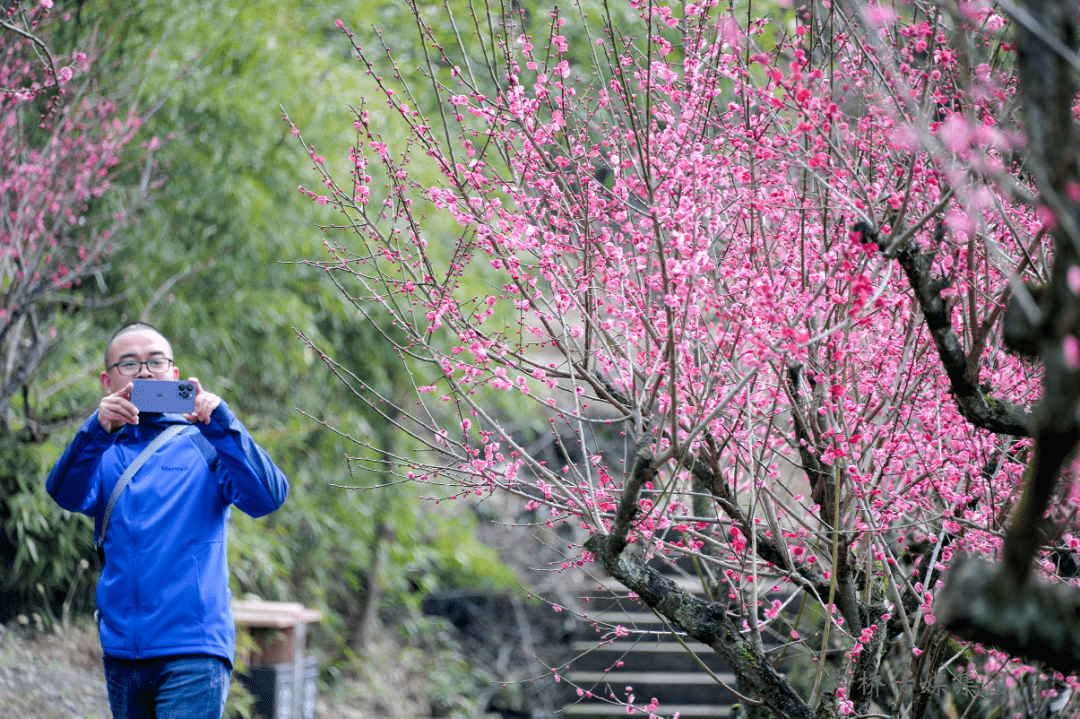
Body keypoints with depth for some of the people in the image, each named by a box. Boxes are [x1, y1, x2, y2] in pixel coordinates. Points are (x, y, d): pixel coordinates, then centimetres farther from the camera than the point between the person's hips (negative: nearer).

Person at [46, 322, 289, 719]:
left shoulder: (202, 443, 5)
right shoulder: (102, 451, 11)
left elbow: (267, 498, -10)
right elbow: (67, 494, -10)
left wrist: (222, 424, -25)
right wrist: (98, 430, -28)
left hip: (193, 648, -4)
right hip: (122, 648, 4)